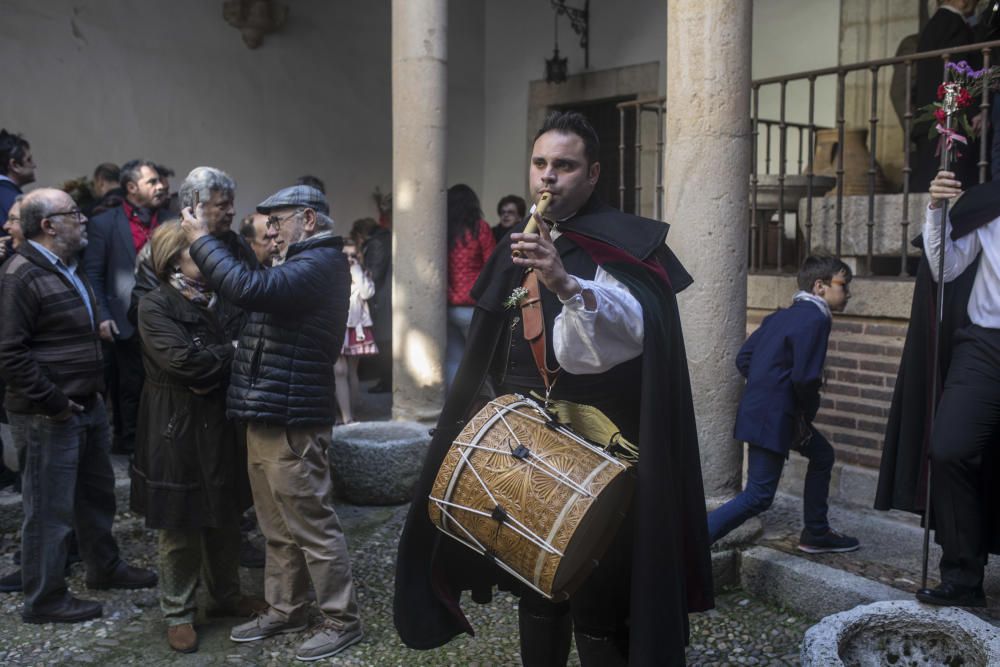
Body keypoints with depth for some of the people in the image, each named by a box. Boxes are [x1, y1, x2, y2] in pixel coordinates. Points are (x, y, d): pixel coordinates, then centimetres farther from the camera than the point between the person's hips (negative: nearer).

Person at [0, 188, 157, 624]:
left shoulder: (66, 270, 15)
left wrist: (94, 390, 16)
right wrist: (54, 403, -19)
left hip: (87, 407, 10)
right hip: (49, 418, -10)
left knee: (97, 494, 21)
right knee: (51, 509, 1)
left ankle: (104, 567, 38)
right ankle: (44, 600, 15)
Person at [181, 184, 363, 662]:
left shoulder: (320, 264, -15)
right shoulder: (306, 262, 20)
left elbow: (250, 289, -28)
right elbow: (257, 295, 16)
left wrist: (201, 240, -17)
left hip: (289, 419, -10)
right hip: (269, 414, 10)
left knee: (312, 525, -2)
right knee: (279, 527, 17)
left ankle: (342, 621, 8)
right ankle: (284, 610, 29)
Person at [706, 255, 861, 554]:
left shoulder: (781, 316, 12)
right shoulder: (816, 319, -14)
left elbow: (743, 358, 11)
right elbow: (805, 377, -21)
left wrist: (767, 387, 12)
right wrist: (808, 414, -3)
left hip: (760, 409, 10)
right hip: (773, 417, -10)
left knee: (822, 455, 24)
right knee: (758, 497, -7)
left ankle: (816, 534, 34)